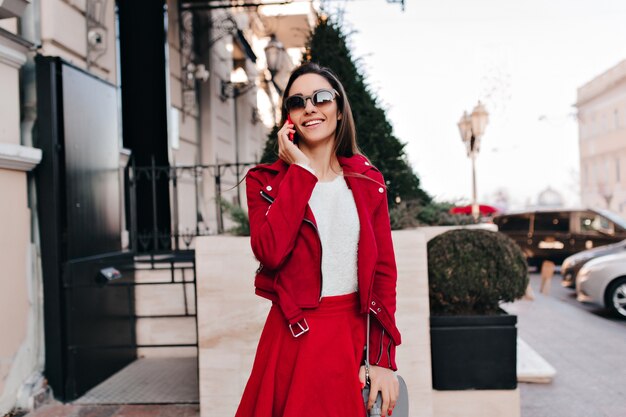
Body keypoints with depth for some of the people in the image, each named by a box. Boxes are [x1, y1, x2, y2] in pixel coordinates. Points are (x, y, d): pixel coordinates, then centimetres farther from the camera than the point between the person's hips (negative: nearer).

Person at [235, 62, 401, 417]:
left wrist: (383, 360, -6)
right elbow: (270, 252, -20)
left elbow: (384, 269, 1)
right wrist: (301, 170, -14)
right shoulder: (266, 180, -1)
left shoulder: (368, 180, 5)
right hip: (296, 337, -2)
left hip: (357, 336, 2)